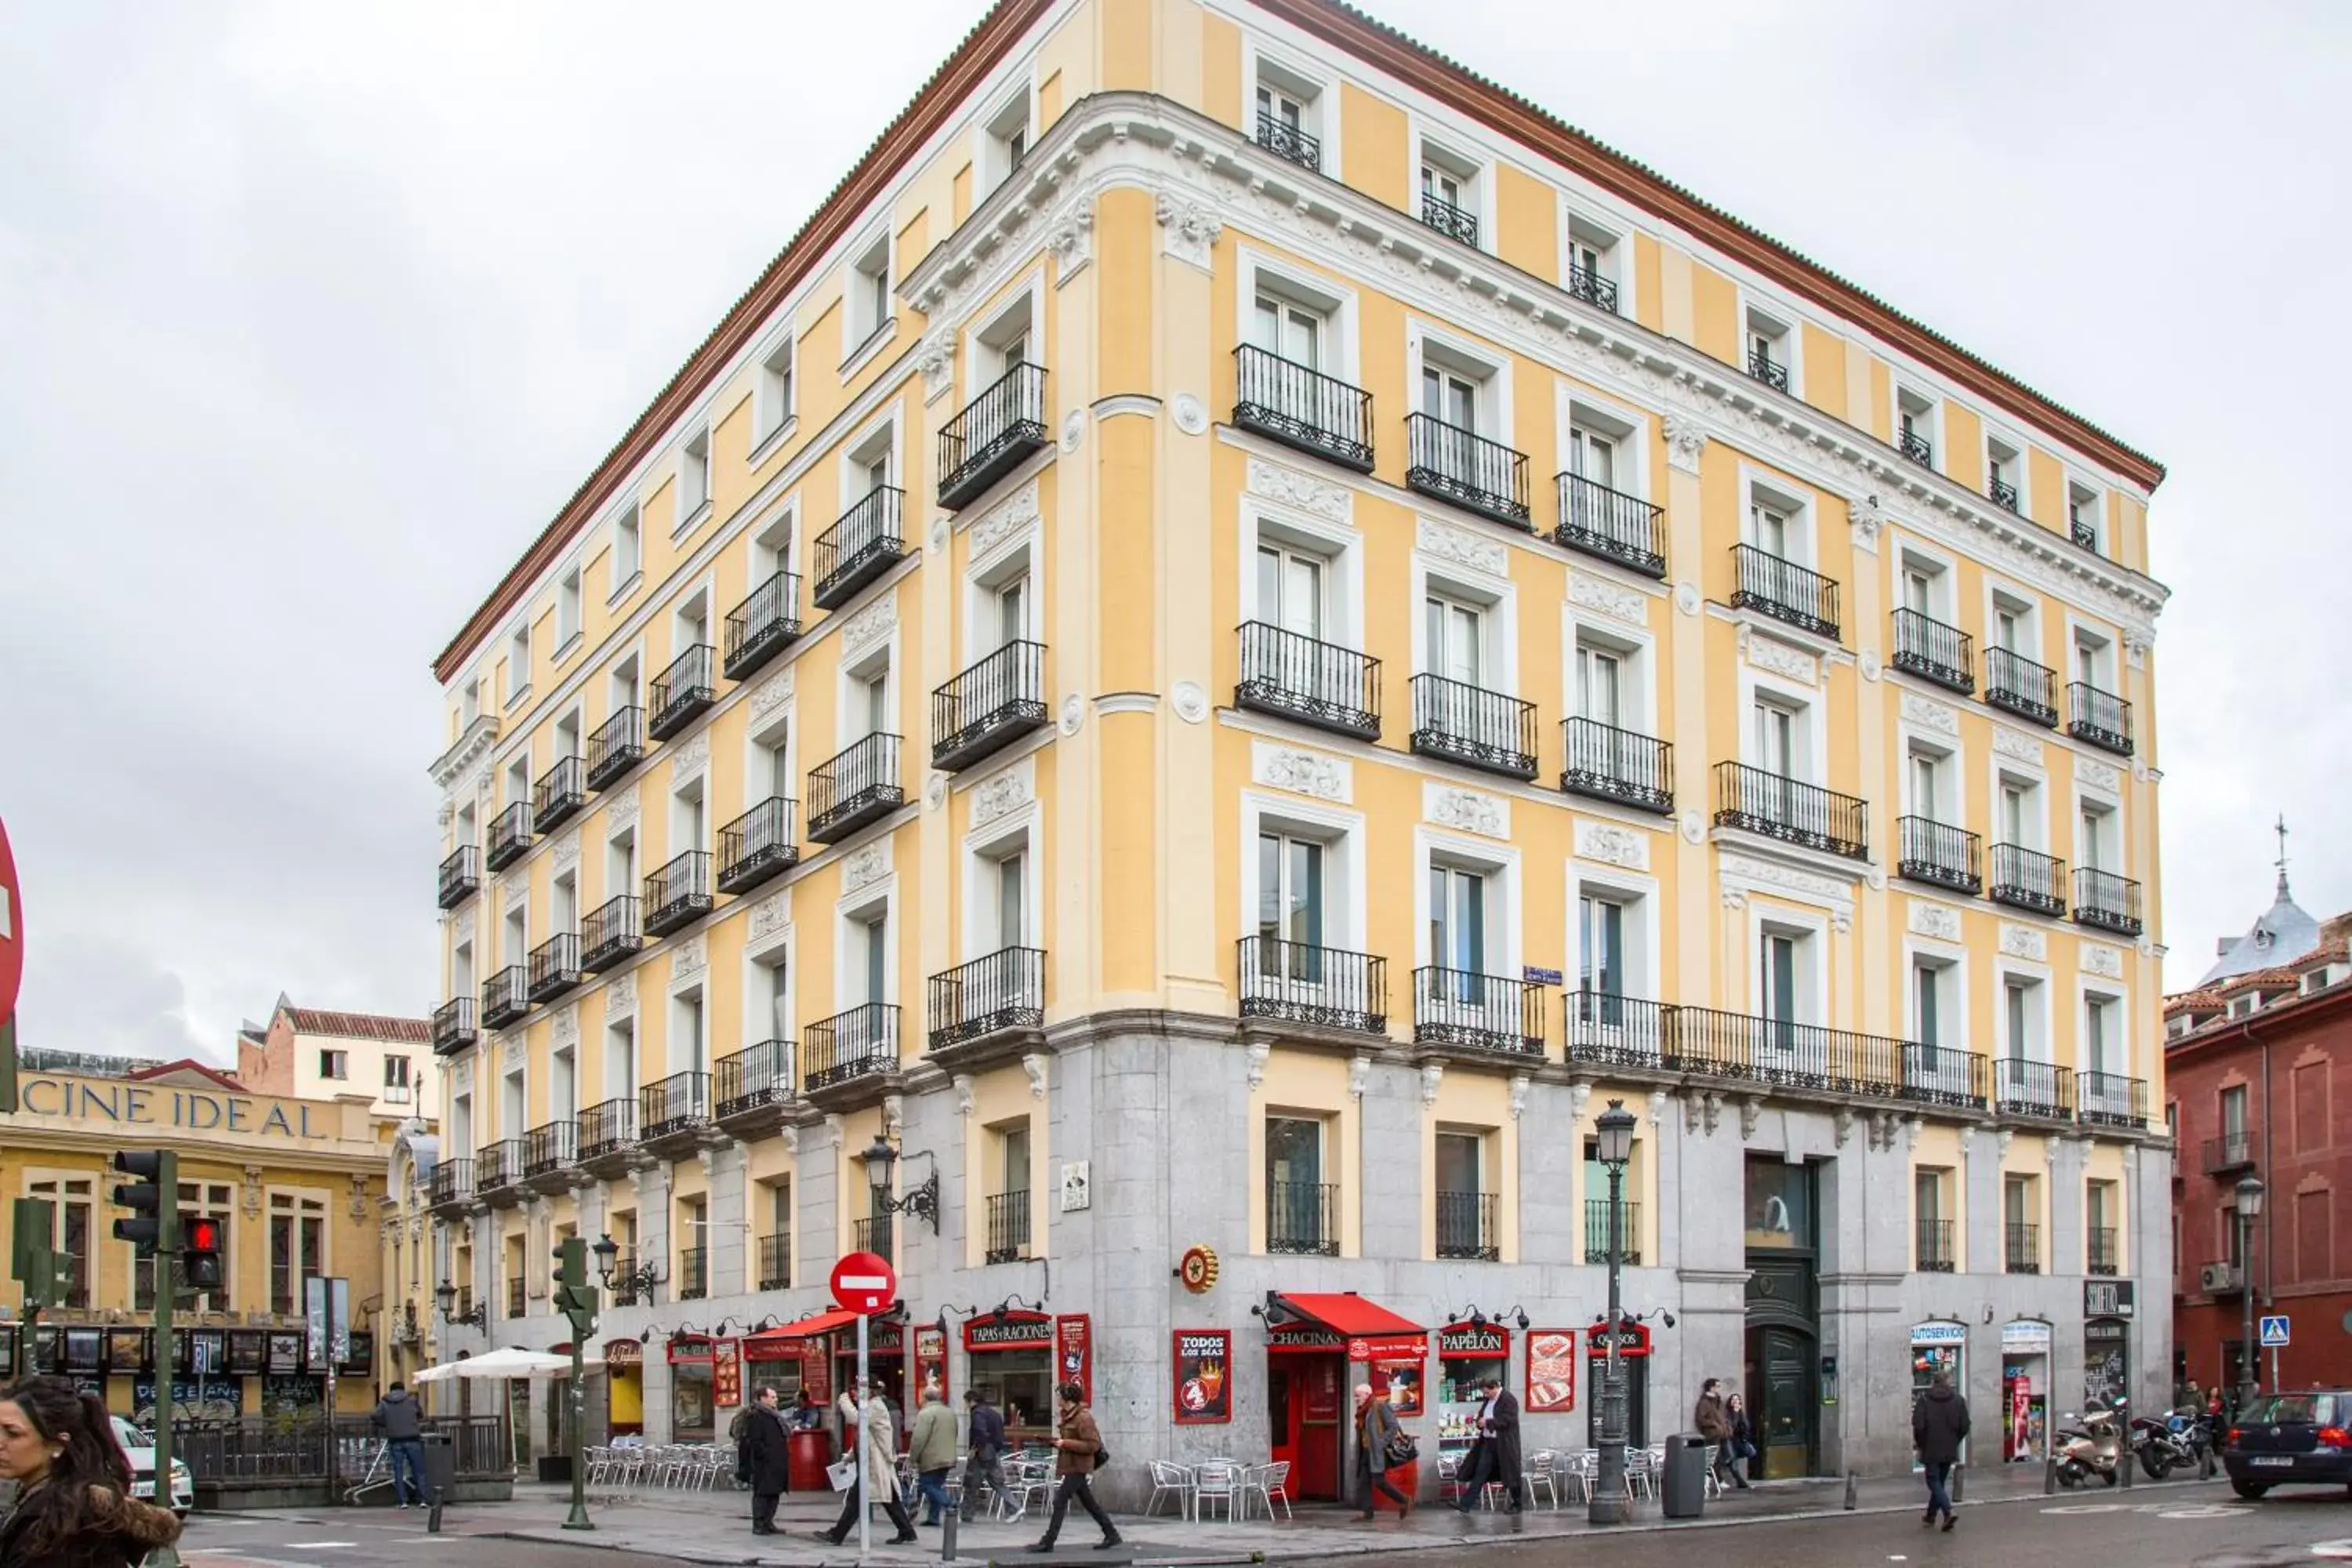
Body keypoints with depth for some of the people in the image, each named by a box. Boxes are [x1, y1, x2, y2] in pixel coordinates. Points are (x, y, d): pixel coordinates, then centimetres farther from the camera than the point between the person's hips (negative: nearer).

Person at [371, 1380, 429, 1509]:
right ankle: (421, 1500, 5)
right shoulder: (411, 1399, 6)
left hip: (395, 1441, 1)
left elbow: (375, 1417, -4)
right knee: (418, 1471, 7)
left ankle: (402, 1501, 4)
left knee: (398, 1472, 7)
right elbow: (421, 1416, 14)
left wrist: (386, 1425, 12)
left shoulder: (384, 1403, 6)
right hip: (412, 1439, 0)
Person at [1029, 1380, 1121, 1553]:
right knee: (1089, 1503, 15)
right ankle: (1112, 1535, 22)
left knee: (1060, 1501, -8)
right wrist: (1057, 1441, 5)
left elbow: (1092, 1445, -22)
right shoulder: (1068, 1416, 12)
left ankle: (1047, 1542, -4)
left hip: (1078, 1467, -10)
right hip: (1072, 1466, 10)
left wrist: (1065, 1443, -23)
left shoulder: (1083, 1418, -18)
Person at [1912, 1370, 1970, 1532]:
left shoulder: (1924, 1400, -8)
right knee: (1940, 1482, 16)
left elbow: (1918, 1425, -12)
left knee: (1934, 1482, 0)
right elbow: (1964, 1426, 0)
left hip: (1931, 1450, -4)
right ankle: (1931, 1515, 26)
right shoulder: (1958, 1400, 0)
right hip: (1949, 1451, 4)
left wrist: (1919, 1443, 5)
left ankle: (1949, 1512, -20)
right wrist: (1955, 1442, 15)